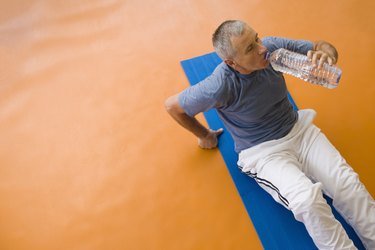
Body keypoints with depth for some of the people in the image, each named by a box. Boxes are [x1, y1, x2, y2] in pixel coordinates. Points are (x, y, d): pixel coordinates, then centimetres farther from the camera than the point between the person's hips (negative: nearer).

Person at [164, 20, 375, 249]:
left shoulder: (272, 47, -13)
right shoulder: (220, 87, -26)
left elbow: (323, 46, 0)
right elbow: (173, 106, -12)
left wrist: (326, 54, -25)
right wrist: (204, 135, 2)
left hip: (298, 128, 5)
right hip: (262, 151, -4)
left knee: (348, 183, -13)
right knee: (307, 199, -28)